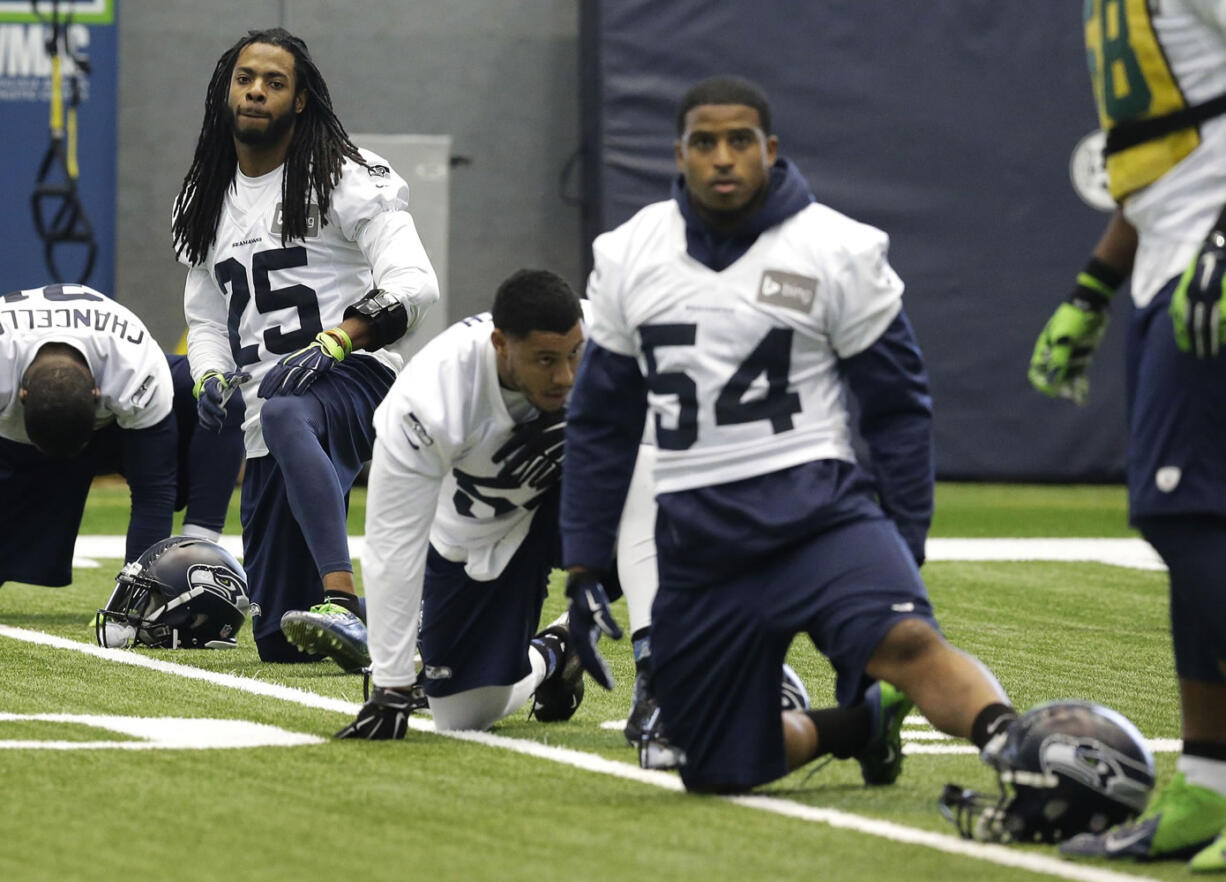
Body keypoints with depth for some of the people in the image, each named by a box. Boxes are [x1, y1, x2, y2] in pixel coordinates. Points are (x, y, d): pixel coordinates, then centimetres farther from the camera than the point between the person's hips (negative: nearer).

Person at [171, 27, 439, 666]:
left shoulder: (345, 179, -4)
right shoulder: (206, 204, 18)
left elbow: (414, 283, -14)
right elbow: (206, 319, 25)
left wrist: (333, 343, -27)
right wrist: (211, 378, 3)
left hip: (355, 377, -7)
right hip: (271, 427, 7)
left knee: (286, 417, -45)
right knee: (279, 642, 4)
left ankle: (342, 607, -55)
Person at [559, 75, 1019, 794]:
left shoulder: (836, 251, -3)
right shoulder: (628, 257, 9)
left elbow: (899, 405, 3)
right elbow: (601, 423, 17)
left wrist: (903, 550, -1)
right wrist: (584, 571, 13)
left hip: (816, 511, -4)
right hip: (697, 541, 4)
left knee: (904, 641, -34)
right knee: (719, 773, 6)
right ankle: (859, 724, 29)